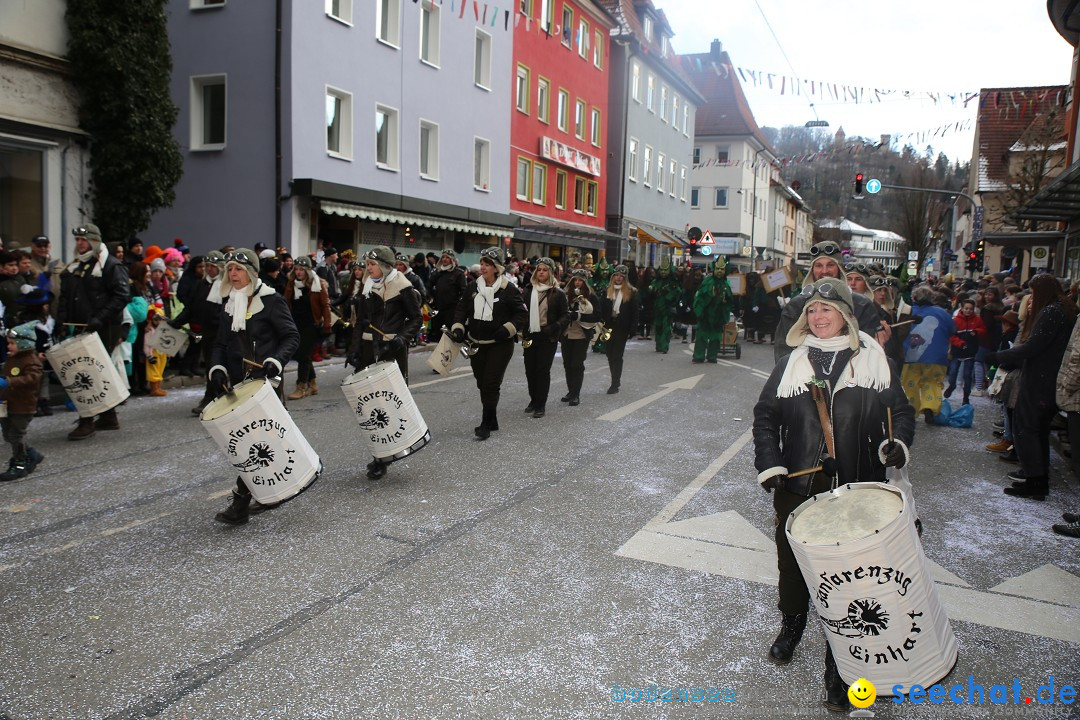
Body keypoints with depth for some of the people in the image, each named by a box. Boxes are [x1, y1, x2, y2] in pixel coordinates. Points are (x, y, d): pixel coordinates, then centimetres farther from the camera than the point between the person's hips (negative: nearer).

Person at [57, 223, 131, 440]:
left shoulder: (111, 265, -6)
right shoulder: (73, 267, 18)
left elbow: (122, 295, -15)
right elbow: (65, 296, 21)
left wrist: (99, 318, -21)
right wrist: (64, 319, 5)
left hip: (104, 330, -8)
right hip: (80, 329, 8)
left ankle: (87, 422, -6)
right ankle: (109, 417, 22)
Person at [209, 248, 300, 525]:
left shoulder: (271, 301, -7)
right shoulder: (229, 304, 13)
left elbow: (291, 337, -8)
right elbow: (221, 343, 16)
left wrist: (276, 361, -23)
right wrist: (217, 368, 0)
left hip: (265, 382, -7)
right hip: (238, 383, 7)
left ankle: (241, 502, -7)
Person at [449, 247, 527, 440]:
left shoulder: (509, 289, -10)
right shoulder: (473, 287, 4)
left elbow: (522, 315, -7)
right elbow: (461, 308, 13)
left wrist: (507, 330, -19)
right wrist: (458, 328, 0)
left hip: (500, 345, -6)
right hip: (476, 344, 6)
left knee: (491, 385, -7)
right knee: (482, 384, 12)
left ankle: (486, 424, 1)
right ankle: (492, 422, 25)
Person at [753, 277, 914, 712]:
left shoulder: (873, 359, 1)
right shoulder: (792, 362, 4)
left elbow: (901, 411, 7)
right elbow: (765, 416, 6)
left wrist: (898, 443, -13)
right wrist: (769, 464, -5)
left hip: (856, 491, -2)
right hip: (798, 485, 2)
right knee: (792, 564, 16)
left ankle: (837, 668, 19)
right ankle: (791, 626, 45)